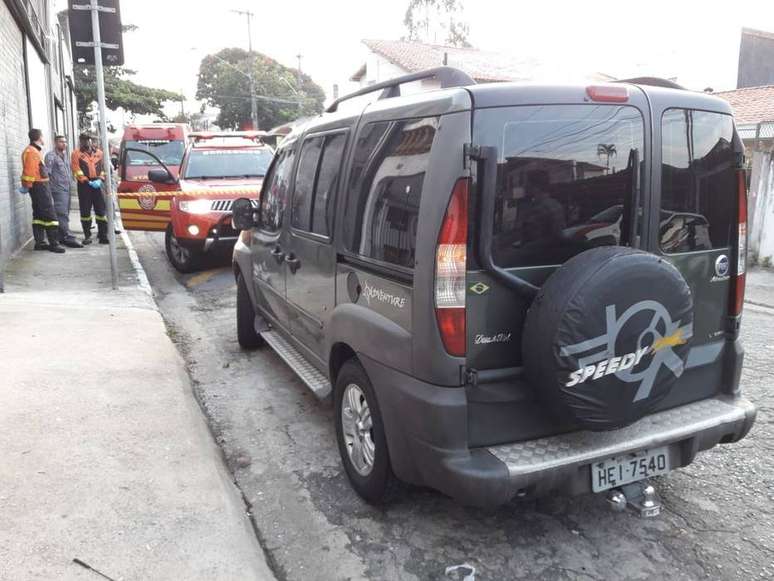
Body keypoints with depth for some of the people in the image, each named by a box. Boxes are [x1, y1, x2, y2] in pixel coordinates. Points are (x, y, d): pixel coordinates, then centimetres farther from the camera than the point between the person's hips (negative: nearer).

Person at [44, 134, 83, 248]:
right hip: (58, 189, -8)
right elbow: (46, 173, -14)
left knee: (64, 214, 11)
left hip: (66, 188, 8)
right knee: (63, 214, -12)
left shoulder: (64, 154, 18)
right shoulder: (51, 156, -7)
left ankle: (62, 237, 17)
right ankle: (68, 237, -16)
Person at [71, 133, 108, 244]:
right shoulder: (76, 154, 4)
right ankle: (87, 236, 8)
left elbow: (103, 168, 12)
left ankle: (103, 235, 3)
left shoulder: (99, 153, 14)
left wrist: (100, 179, -5)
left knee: (100, 209, 0)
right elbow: (77, 170, -4)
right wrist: (88, 182, -13)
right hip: (84, 185, -2)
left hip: (98, 184, 2)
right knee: (85, 211, 0)